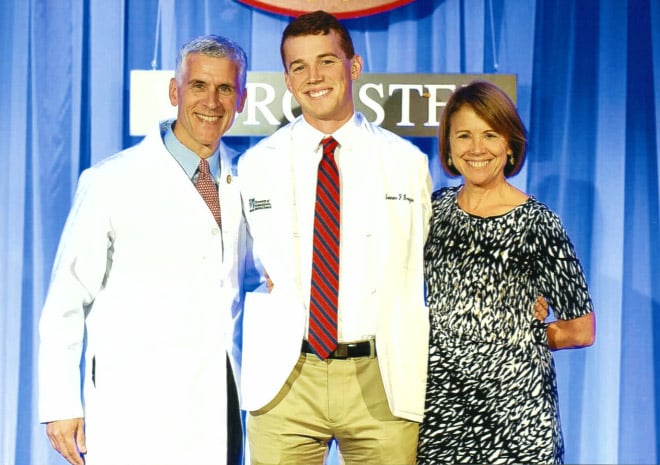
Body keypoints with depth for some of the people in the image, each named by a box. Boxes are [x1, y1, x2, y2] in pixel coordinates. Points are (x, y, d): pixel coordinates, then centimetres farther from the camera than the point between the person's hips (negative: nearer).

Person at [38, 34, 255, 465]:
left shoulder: (244, 180, 7)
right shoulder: (112, 183, -6)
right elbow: (67, 303, -4)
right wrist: (61, 406, -8)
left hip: (218, 397, 4)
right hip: (137, 407, -4)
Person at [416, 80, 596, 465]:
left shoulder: (537, 224, -8)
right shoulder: (437, 207, 5)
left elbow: (581, 331, -5)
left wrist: (515, 340, 0)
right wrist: (448, 341, 3)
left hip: (512, 407, -3)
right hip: (437, 400, 4)